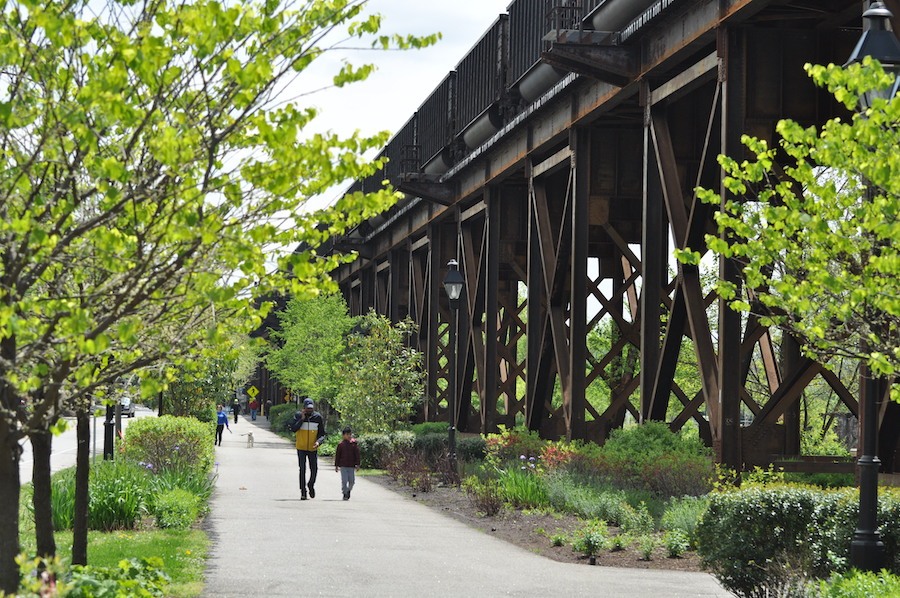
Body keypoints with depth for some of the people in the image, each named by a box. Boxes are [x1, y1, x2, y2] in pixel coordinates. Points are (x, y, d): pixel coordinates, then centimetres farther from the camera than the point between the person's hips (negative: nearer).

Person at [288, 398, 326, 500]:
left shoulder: (318, 417, -1)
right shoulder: (298, 416, -4)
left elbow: (322, 433, 3)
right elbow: (293, 429, -16)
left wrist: (318, 441, -15)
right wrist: (302, 419, -20)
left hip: (313, 448, 1)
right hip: (301, 447, -1)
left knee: (314, 469, 1)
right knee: (302, 469, -3)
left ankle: (311, 485, 29)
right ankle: (303, 491, 3)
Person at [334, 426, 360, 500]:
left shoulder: (354, 444, 2)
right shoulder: (341, 444, 1)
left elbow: (357, 455, 4)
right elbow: (337, 455, 6)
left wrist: (357, 465, -1)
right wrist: (336, 465, 5)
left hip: (351, 466, 1)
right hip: (343, 466, -1)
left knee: (352, 481, 4)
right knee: (344, 480, -5)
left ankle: (349, 490, 30)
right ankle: (345, 494, 3)